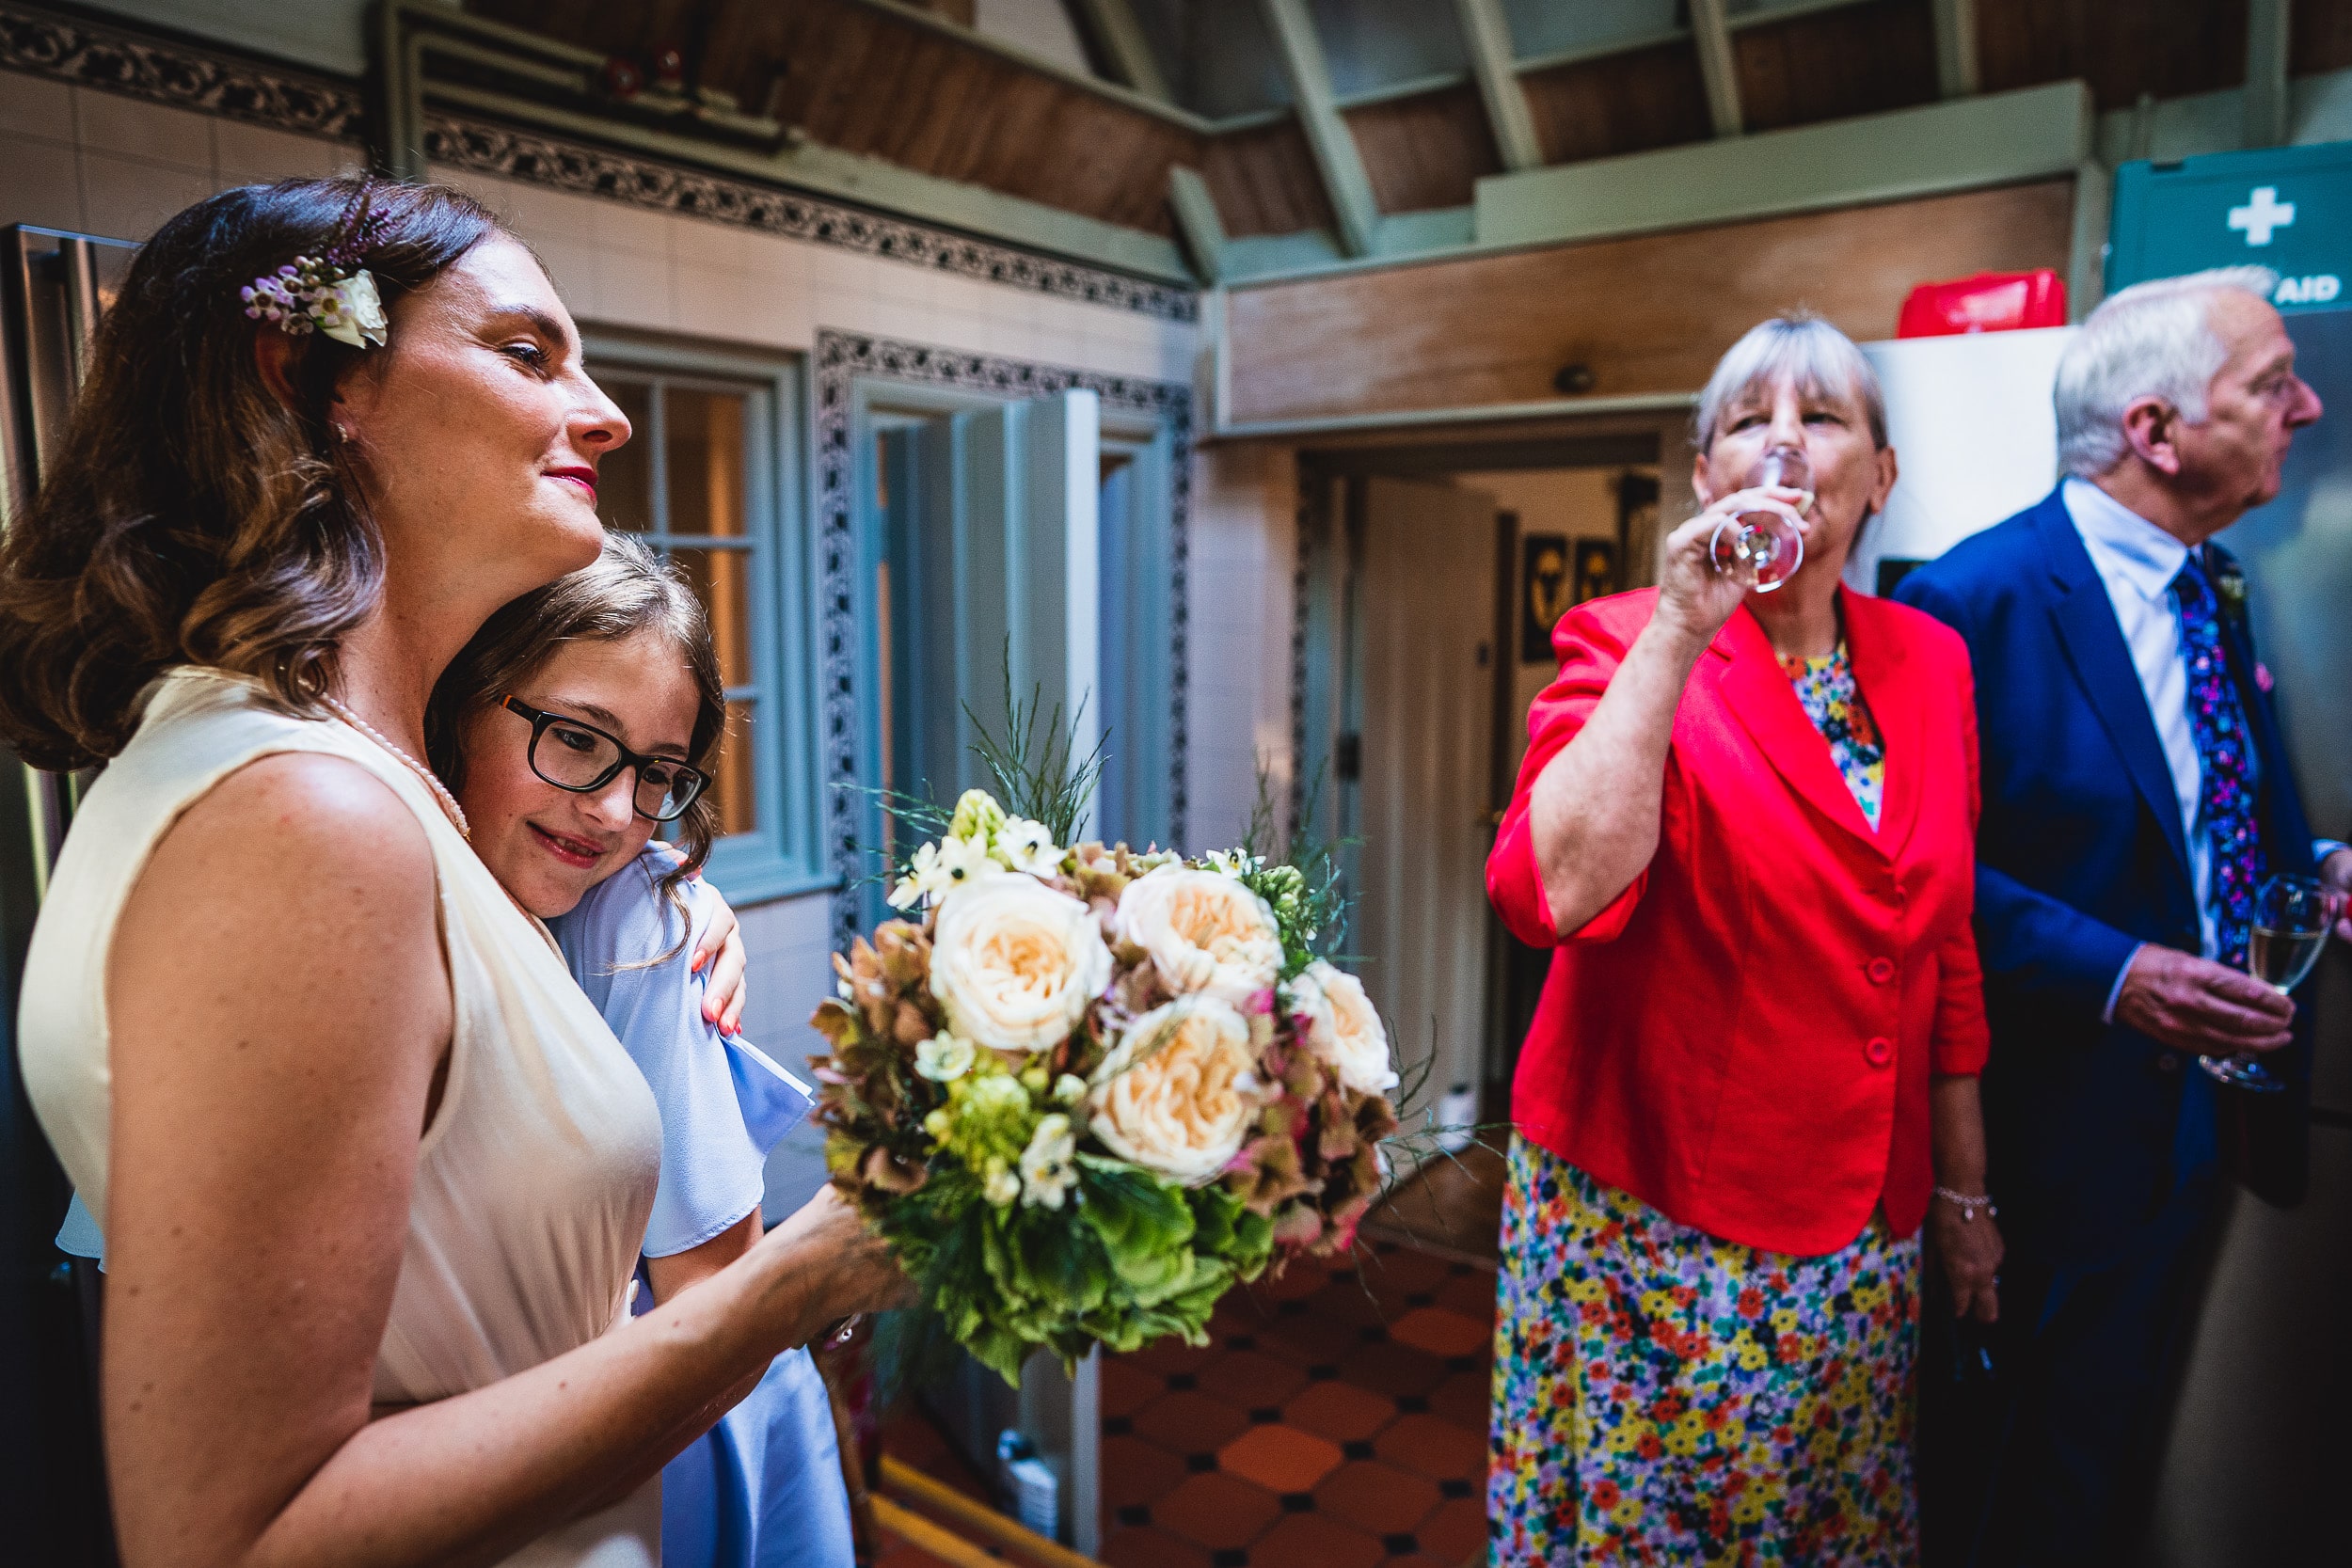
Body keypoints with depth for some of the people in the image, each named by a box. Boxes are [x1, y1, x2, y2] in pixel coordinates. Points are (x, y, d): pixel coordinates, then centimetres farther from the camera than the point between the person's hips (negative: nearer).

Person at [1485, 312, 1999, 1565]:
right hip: (1649, 1218, -4)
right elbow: (1555, 890, -30)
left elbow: (1945, 955, 10)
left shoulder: (1929, 663, 4)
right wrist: (1679, 635, -29)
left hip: (1863, 1236, 5)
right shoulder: (1626, 646, -12)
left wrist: (1963, 1191, 14)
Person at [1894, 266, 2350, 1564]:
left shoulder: (2215, 587, 7)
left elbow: (2228, 821, 16)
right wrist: (2110, 974, -26)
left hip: (2200, 1100, 8)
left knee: (2106, 1457, 24)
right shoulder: (1976, 598, -20)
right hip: (2053, 1119, -8)